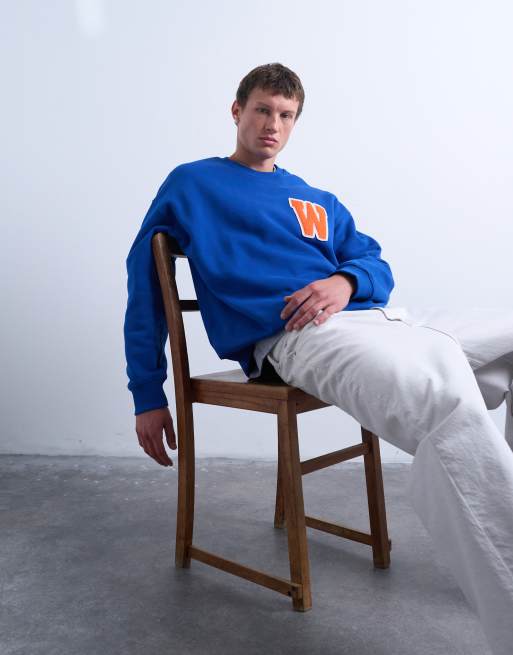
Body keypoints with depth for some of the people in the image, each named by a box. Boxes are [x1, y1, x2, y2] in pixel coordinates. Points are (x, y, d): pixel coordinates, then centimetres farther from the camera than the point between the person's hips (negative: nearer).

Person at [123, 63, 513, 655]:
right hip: (292, 335, -7)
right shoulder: (192, 184, 16)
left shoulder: (317, 200, 31)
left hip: (370, 314, 8)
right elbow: (143, 283, 13)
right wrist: (147, 396, 8)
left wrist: (347, 281, -6)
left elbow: (376, 263, 22)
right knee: (449, 402, -36)